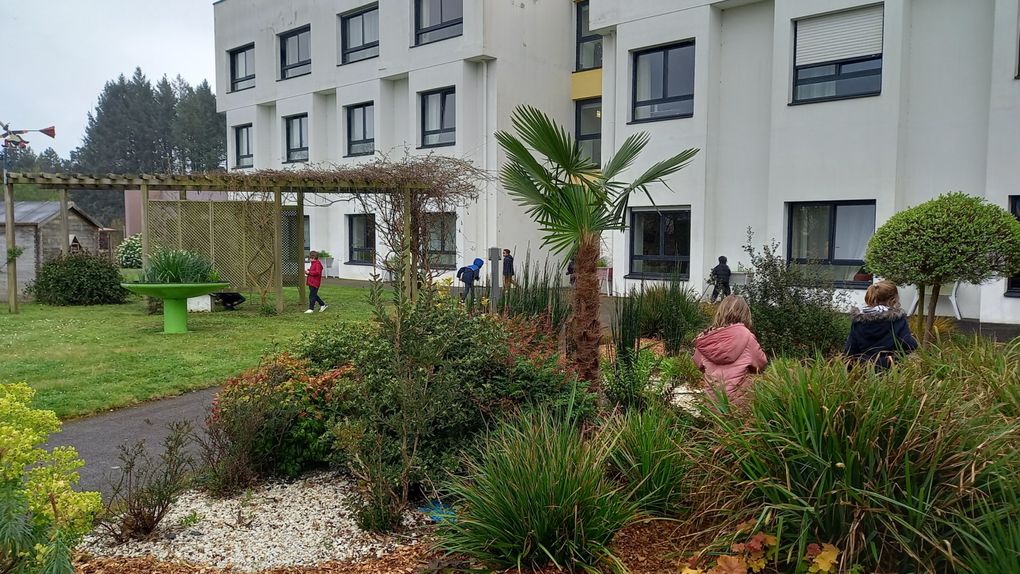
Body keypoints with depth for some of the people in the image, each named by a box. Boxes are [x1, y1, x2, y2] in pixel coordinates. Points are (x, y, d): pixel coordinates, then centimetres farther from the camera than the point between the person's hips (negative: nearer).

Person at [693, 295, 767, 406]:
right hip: (738, 398, -3)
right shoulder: (745, 335, -12)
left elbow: (699, 364, 12)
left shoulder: (706, 337, -4)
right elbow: (761, 363, 0)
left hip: (712, 396, 3)